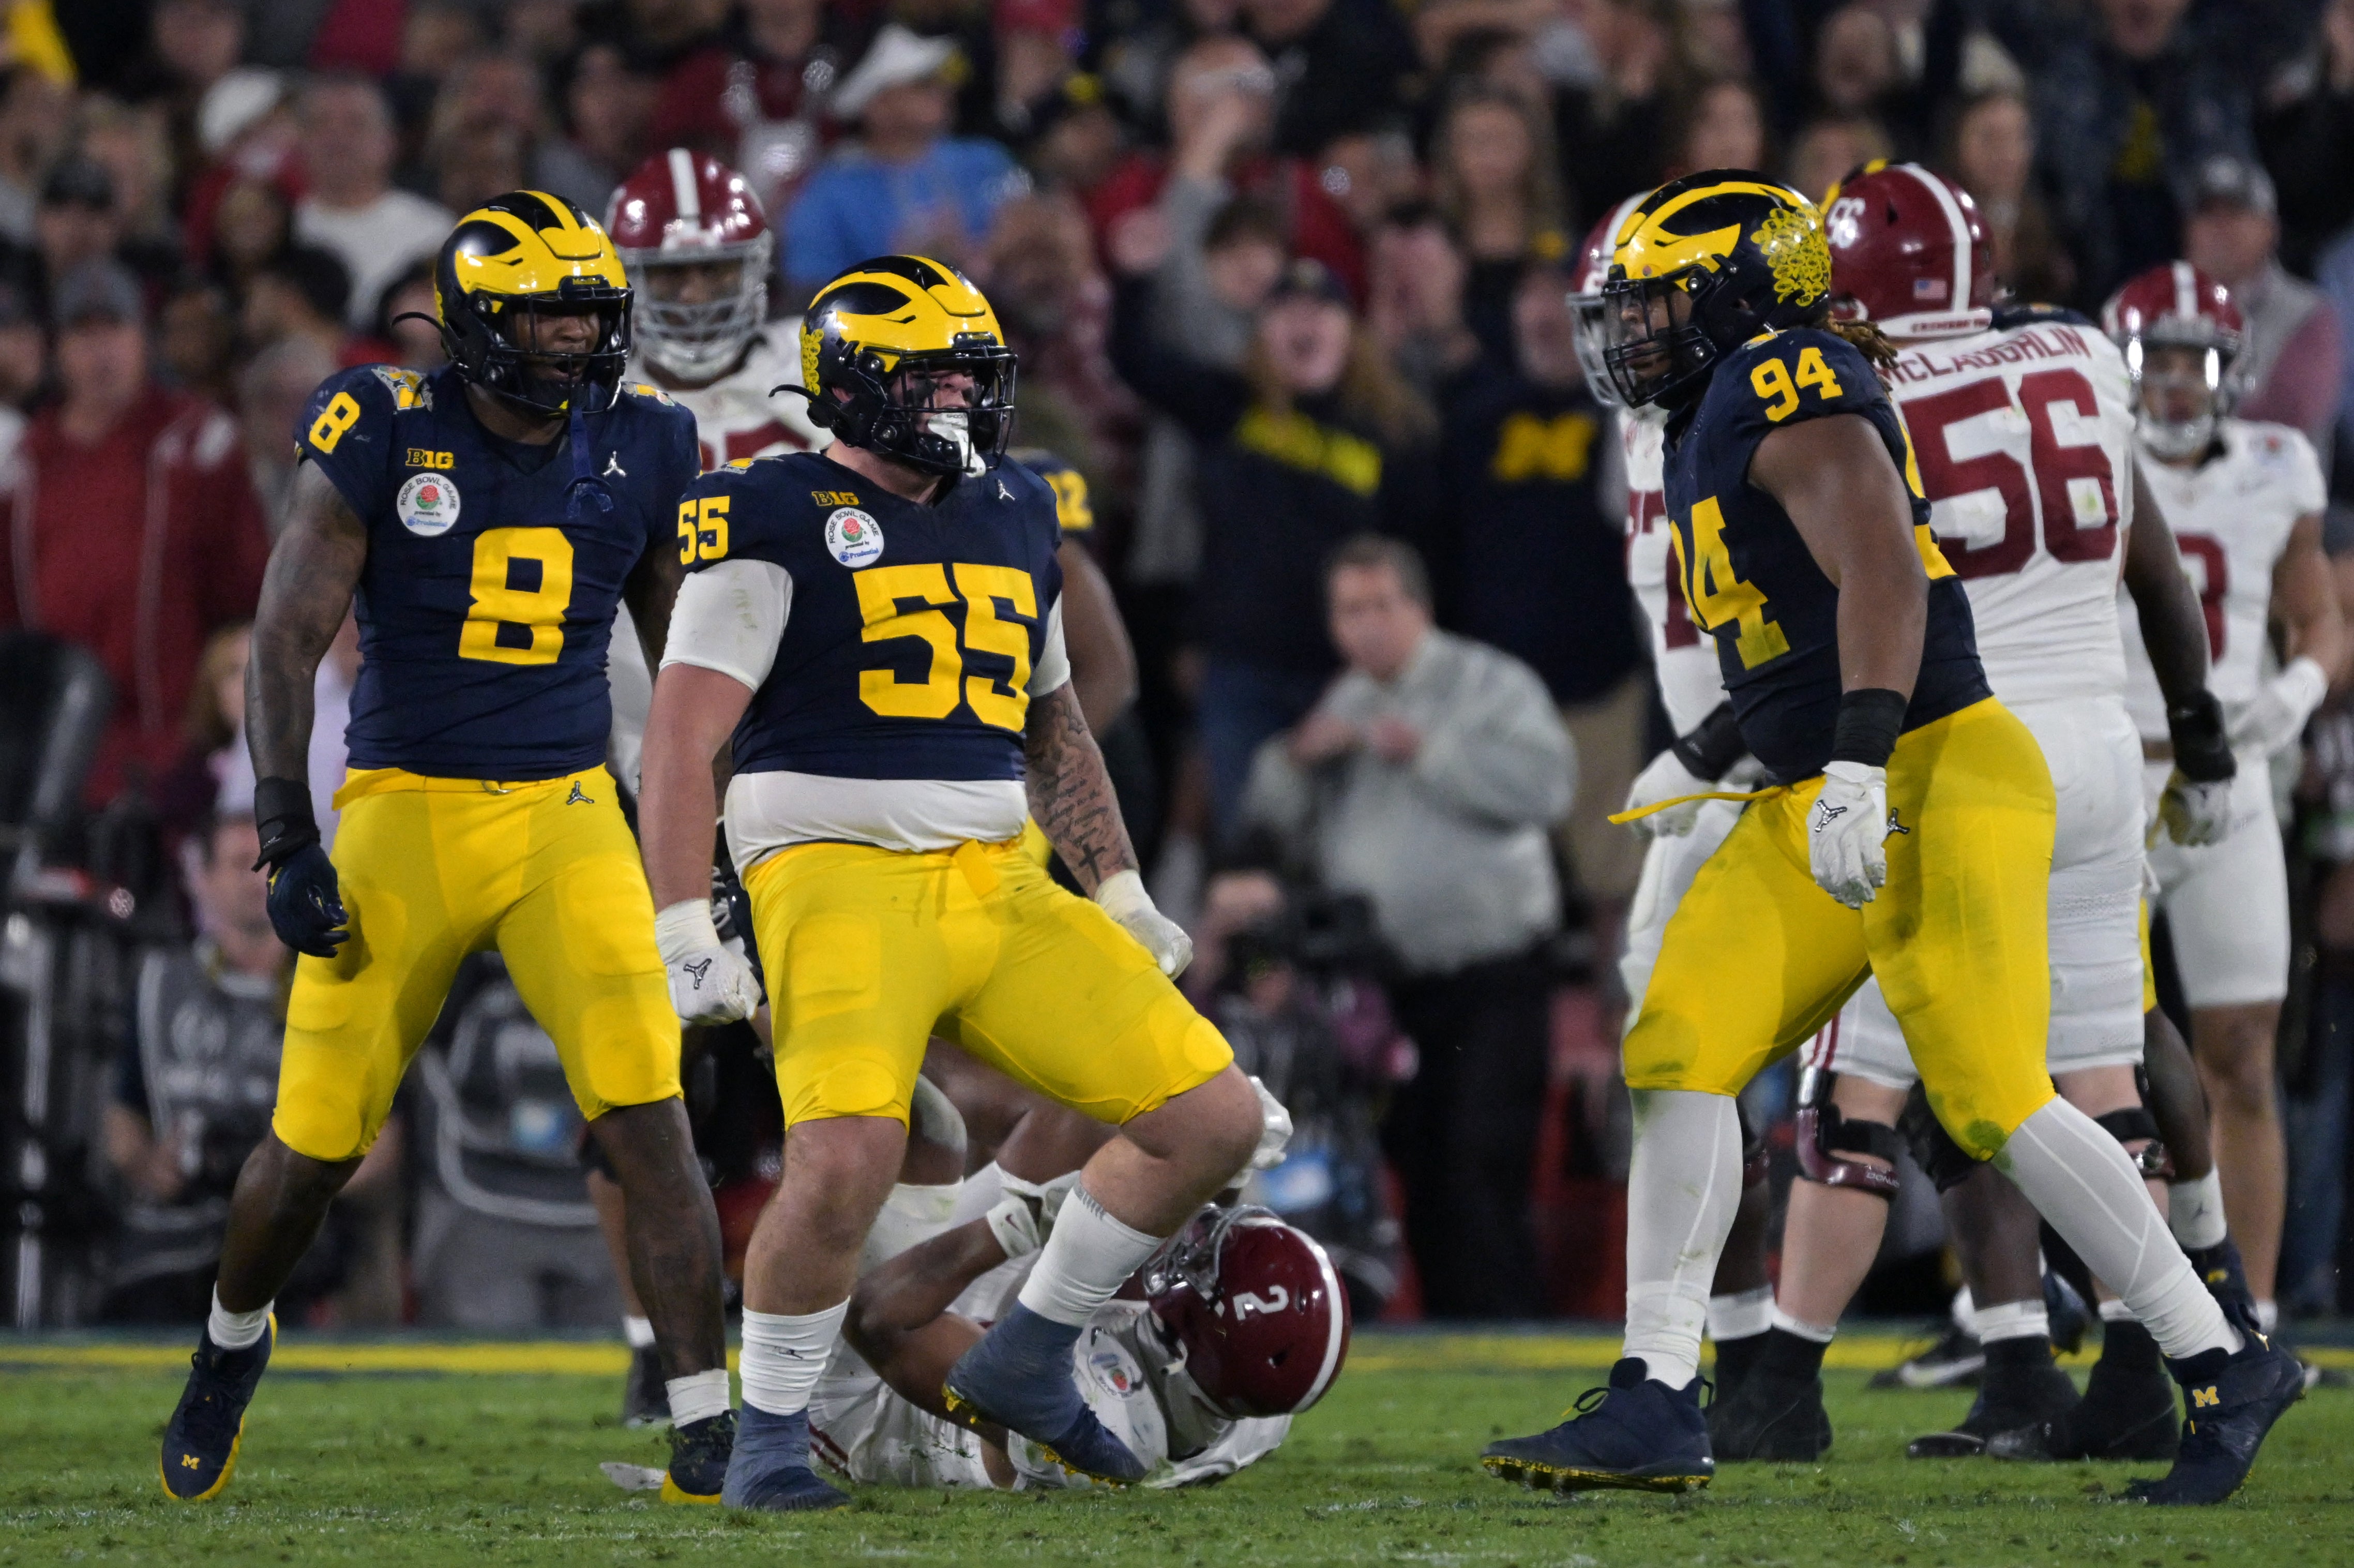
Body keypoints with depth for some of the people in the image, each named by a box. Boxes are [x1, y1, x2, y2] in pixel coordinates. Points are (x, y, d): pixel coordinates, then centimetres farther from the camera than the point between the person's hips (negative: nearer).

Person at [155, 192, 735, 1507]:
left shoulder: (637, 451, 2)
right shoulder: (388, 436, -8)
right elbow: (289, 639, -7)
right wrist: (290, 842, -13)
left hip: (570, 817, 2)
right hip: (402, 817, -2)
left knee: (649, 1121, -15)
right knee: (317, 1141, 5)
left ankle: (707, 1435, -12)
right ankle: (233, 1341, 37)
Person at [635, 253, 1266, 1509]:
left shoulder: (1014, 517, 18)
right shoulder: (778, 519, -3)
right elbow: (682, 738, -8)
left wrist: (1119, 892, 21)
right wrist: (684, 926, -16)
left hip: (1001, 887, 7)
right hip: (842, 876, -7)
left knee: (1214, 1121, 0)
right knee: (847, 1156, -29)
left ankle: (1026, 1363, 16)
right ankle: (769, 1435, -6)